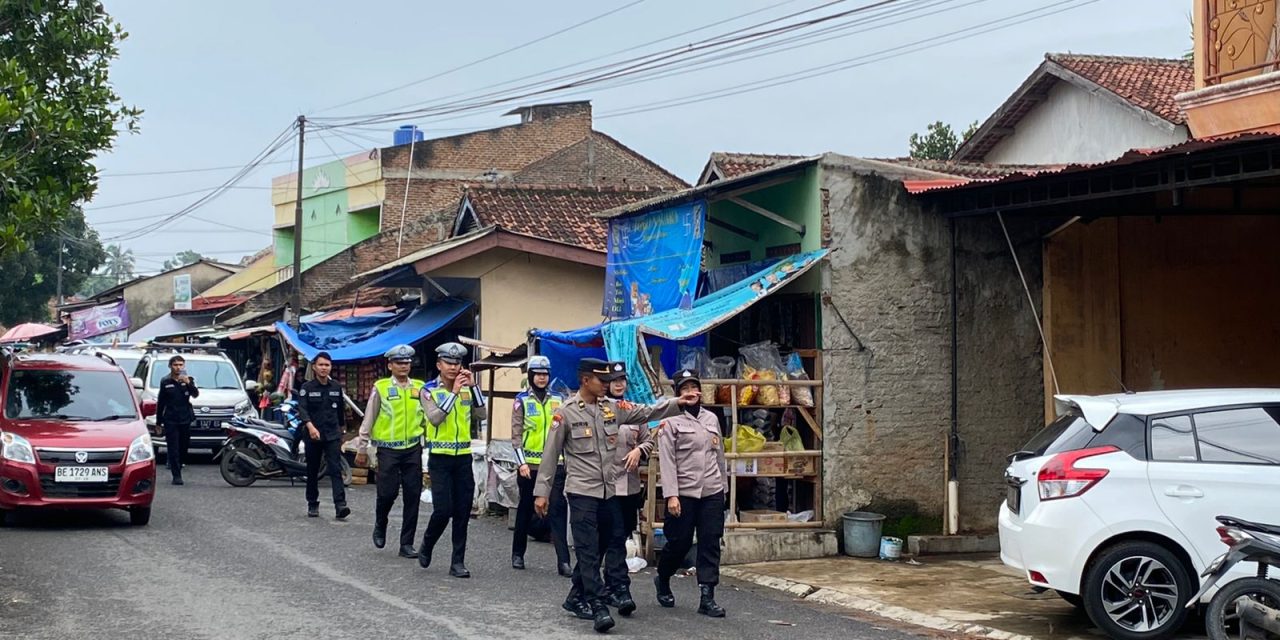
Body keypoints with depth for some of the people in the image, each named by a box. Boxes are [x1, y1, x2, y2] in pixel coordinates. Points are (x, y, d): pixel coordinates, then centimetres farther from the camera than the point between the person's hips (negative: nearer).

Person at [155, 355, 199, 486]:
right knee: (173, 449, -6)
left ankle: (176, 469, 24)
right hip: (170, 420, -2)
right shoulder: (165, 382, 4)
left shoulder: (188, 380, 5)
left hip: (185, 420, 2)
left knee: (183, 448, 8)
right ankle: (176, 475, -8)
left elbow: (195, 394, -9)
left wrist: (188, 383, -27)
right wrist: (158, 422, 7)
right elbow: (160, 402, 7)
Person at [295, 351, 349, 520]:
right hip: (313, 435, -1)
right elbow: (302, 409, -13)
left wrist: (342, 429, 23)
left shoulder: (336, 387, 9)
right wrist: (310, 426, -28)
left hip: (333, 435, 1)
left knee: (336, 469, -11)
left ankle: (340, 505, -21)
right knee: (312, 472, 8)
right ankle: (313, 505, 20)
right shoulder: (307, 387, -1)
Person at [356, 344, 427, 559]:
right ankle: (380, 527, 27)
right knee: (387, 493, -4)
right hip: (388, 450, -2)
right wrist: (362, 449, 4)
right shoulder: (380, 388, 0)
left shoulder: (420, 388, 6)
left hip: (413, 449, 2)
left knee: (412, 496, 1)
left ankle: (407, 543, 9)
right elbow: (368, 420, 4)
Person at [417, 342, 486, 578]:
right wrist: (453, 392, -22)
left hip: (463, 457, 4)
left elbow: (481, 415, -6)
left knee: (462, 513, 3)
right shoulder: (430, 390, -4)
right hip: (440, 458, -3)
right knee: (442, 510, -9)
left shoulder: (467, 389, 5)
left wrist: (473, 386, -13)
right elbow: (435, 418, -19)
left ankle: (458, 562, 11)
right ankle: (426, 547, 18)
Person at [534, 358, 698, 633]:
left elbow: (647, 413, 3)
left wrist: (677, 403, -11)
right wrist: (542, 492, -5)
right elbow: (550, 454, -5)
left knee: (597, 548, 14)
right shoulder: (566, 412, -7)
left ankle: (576, 597, 28)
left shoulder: (612, 407, 6)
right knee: (588, 551, -8)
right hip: (582, 492, -6)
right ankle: (598, 607, -10)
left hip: (609, 491, 6)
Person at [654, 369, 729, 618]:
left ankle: (707, 597, 1)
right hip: (683, 493, -4)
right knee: (679, 543, 4)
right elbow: (667, 460, -9)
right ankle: (662, 580, 31)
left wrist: (724, 485, 16)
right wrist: (671, 495, -15)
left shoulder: (712, 418, 12)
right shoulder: (670, 421, -3)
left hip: (712, 493, 4)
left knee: (710, 544, -1)